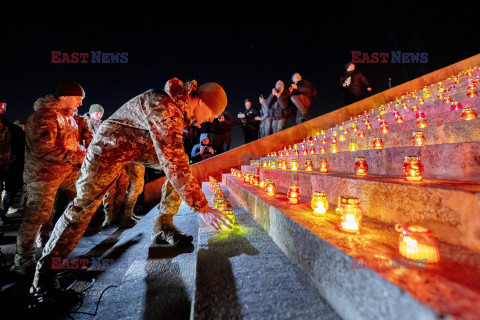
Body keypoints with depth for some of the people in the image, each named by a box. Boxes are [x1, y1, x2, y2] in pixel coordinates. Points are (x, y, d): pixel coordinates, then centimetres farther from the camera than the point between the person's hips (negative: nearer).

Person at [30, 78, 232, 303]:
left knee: (181, 164, -8)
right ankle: (45, 269, 10)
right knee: (84, 203, -10)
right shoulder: (163, 107, -35)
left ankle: (162, 227, 0)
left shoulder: (181, 105, -6)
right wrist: (201, 207, -39)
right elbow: (173, 163, -41)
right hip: (110, 144, -7)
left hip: (142, 145, 8)